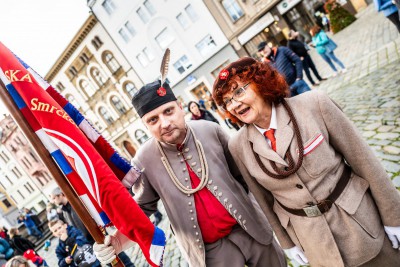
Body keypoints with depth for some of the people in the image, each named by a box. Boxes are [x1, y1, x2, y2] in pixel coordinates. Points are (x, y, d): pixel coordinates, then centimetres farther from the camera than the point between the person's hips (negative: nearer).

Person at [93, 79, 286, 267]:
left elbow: (239, 171, 3)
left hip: (247, 228, 2)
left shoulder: (210, 130, -11)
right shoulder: (144, 160, -15)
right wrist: (122, 236, -14)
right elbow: (143, 206, 0)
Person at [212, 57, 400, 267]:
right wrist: (289, 241, 10)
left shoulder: (313, 104, -18)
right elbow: (264, 198, 2)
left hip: (361, 220, -1)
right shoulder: (238, 146, -11)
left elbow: (362, 159, -10)